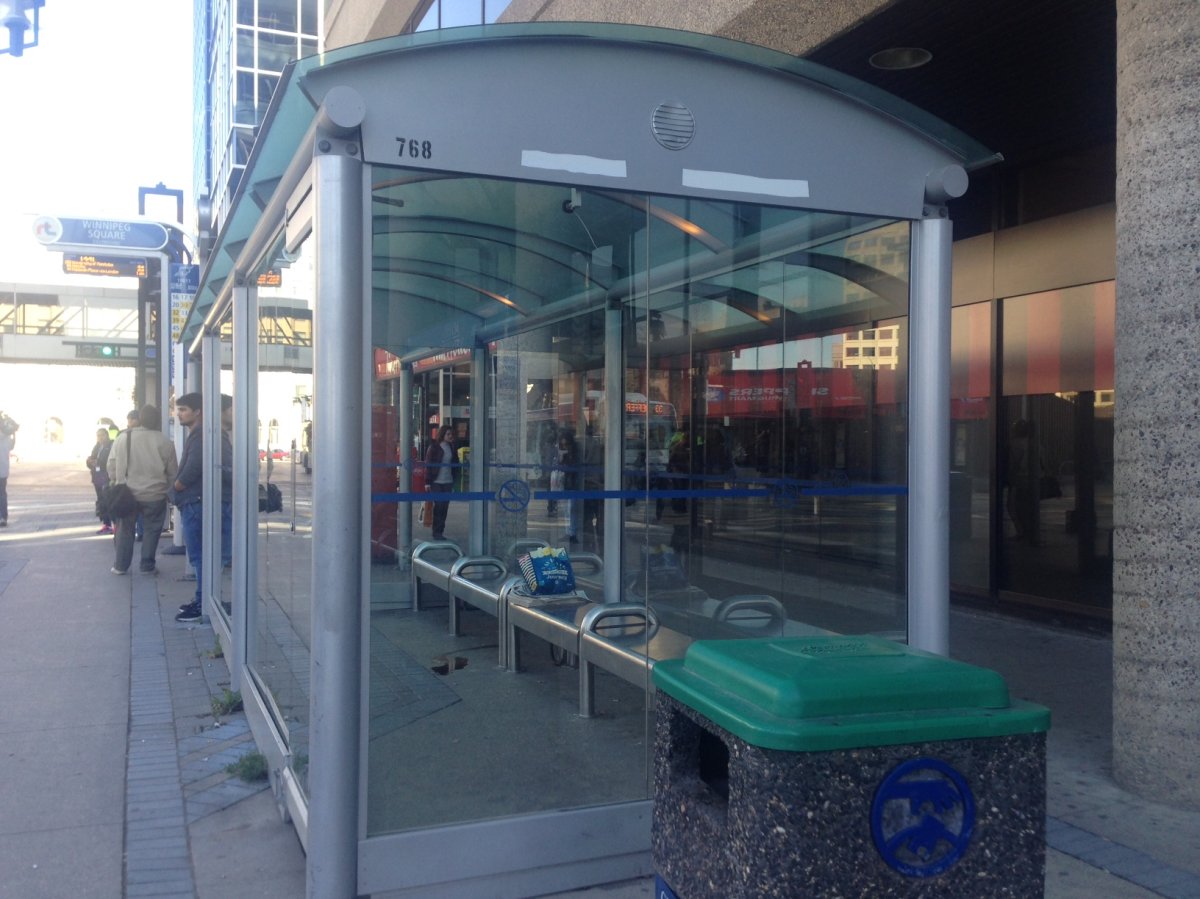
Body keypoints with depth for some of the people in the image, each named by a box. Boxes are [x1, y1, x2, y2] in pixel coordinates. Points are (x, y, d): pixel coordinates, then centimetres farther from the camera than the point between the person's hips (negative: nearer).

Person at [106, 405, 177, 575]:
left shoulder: (123, 438, -6)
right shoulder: (165, 443, -9)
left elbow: (112, 465, 1)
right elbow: (172, 473, -2)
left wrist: (116, 482, 15)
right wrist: (169, 490, 13)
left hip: (127, 493, 2)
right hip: (155, 495, -2)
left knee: (125, 529, 14)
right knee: (151, 530, 10)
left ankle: (120, 565, 19)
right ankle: (147, 566, 12)